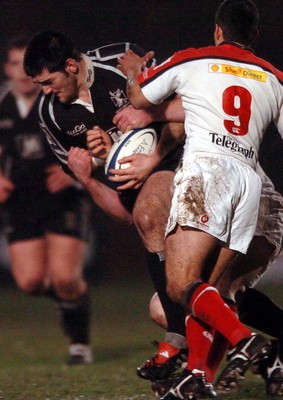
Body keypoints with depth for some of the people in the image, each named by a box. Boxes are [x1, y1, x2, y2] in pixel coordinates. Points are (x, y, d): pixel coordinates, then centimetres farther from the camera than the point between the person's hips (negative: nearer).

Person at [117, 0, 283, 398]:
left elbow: (138, 99, 24)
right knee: (204, 290, 8)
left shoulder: (191, 61, 11)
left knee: (181, 284, -14)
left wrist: (132, 70, 44)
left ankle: (244, 339, -33)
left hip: (206, 169, -5)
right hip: (249, 179, 5)